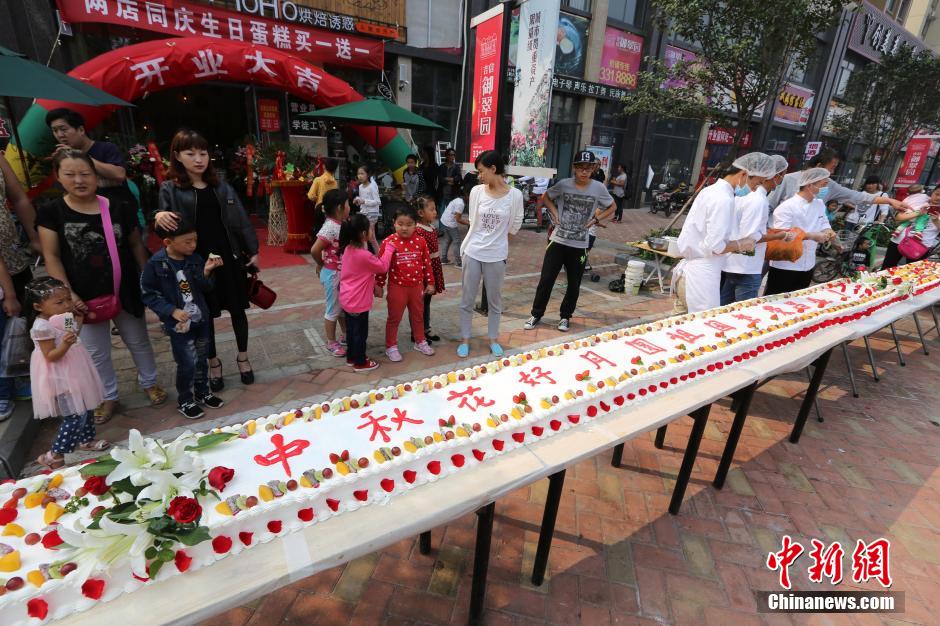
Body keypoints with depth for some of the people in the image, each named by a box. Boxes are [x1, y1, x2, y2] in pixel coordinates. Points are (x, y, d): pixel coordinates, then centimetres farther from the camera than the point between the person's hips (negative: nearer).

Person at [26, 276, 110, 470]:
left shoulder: (65, 317, 2)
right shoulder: (42, 327, -23)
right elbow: (51, 356, -23)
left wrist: (78, 322, 10)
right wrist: (65, 345, -38)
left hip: (74, 372, 9)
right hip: (60, 377, -9)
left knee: (85, 408, 20)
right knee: (75, 416, -6)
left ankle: (85, 440, 38)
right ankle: (53, 456, 7)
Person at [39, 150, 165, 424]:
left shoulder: (119, 208, -3)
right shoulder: (52, 212, -4)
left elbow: (136, 245, 6)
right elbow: (52, 256, -4)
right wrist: (67, 293, -14)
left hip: (125, 292, 0)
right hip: (85, 297, 0)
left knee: (138, 341, 15)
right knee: (97, 352, 13)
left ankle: (149, 382, 36)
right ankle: (108, 396, 31)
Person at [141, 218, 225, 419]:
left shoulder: (195, 259, -4)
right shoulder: (155, 264, -15)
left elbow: (206, 289, -1)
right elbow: (149, 295, -8)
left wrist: (206, 272, -18)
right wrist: (172, 311, -18)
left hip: (201, 319, 4)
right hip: (178, 323, -4)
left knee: (202, 359, 17)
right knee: (187, 363, 2)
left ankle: (203, 392, 36)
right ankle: (184, 401, 24)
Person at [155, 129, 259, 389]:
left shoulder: (221, 186, 5)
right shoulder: (170, 189, -1)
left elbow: (240, 220, 6)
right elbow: (163, 218, 0)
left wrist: (252, 251, 3)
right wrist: (159, 216, -24)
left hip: (230, 258, 2)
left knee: (237, 309, 10)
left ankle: (243, 357, 28)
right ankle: (213, 363, 27)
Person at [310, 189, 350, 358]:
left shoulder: (341, 224, 3)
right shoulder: (330, 227, -23)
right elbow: (315, 250, -23)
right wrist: (322, 265, -8)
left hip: (344, 272, 8)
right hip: (332, 274, -8)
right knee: (333, 309, 7)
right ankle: (331, 342, 23)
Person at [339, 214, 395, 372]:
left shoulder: (348, 249, 0)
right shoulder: (364, 255, -26)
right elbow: (383, 266, -14)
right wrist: (389, 248, -7)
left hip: (347, 299, 9)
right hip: (358, 302, -9)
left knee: (351, 330, 21)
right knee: (360, 333, 7)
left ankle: (351, 357, 37)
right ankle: (360, 363, 21)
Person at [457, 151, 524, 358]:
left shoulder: (515, 195, -9)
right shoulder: (476, 191, -3)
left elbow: (514, 226, 2)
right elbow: (473, 221, 8)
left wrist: (497, 241, 10)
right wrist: (485, 238, 8)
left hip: (496, 256, -1)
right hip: (472, 252, 2)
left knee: (494, 300, 12)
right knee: (467, 299, 8)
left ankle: (493, 339, 30)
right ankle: (465, 340, 24)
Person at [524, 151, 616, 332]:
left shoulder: (599, 188, -4)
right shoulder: (564, 184, -5)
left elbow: (612, 207, 12)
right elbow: (546, 197, 13)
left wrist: (596, 219, -2)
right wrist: (555, 213, -2)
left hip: (579, 245, 1)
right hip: (558, 241, -1)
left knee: (574, 284, 10)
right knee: (546, 279, 1)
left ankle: (565, 316, 29)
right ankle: (536, 314, 18)